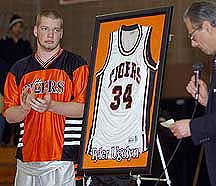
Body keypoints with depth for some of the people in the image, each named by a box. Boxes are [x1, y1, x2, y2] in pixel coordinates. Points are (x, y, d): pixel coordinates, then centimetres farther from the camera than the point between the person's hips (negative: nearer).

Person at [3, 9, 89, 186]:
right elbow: (9, 116, 11)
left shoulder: (76, 65, 2)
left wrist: (51, 106, -20)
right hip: (26, 157, 4)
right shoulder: (19, 69, 14)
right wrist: (24, 108, -12)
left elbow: (85, 109, -7)